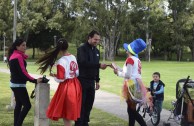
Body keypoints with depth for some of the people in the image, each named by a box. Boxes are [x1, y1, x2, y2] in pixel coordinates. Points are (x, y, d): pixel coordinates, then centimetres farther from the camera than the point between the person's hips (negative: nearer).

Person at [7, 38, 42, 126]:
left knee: (18, 104, 12)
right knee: (27, 105, -9)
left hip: (15, 83, 10)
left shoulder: (13, 56, 13)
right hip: (19, 85, -10)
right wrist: (35, 81, -19)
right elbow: (23, 72, -21)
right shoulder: (18, 57, -17)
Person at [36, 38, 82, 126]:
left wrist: (54, 76, 0)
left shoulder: (61, 61, -18)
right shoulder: (73, 57, 4)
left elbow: (60, 79, -17)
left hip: (66, 87, -7)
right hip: (75, 86, 7)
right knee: (70, 111, 18)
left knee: (65, 113, 3)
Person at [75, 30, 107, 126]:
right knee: (81, 103, -5)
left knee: (89, 103, 7)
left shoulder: (96, 51, 15)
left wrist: (97, 81, 17)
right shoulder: (82, 49, -9)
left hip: (91, 81, 7)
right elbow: (84, 63, -24)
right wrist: (99, 65, -29)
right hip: (82, 80, -7)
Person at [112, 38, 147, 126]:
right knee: (131, 109, 14)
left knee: (132, 110, -4)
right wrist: (117, 68, 22)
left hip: (132, 86, -9)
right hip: (136, 85, 9)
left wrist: (118, 73, -2)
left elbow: (127, 75, -17)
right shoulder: (137, 59, 14)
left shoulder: (130, 59, -13)